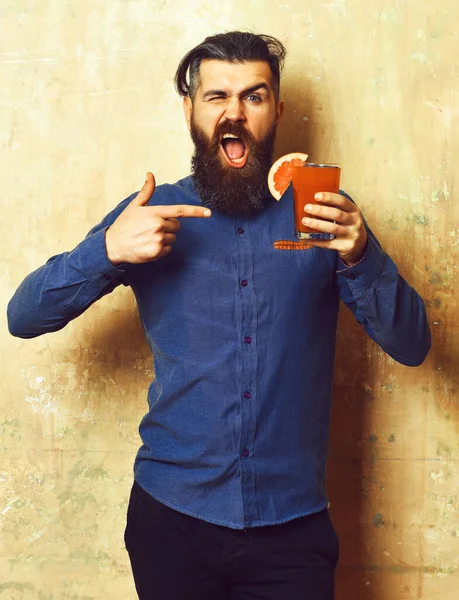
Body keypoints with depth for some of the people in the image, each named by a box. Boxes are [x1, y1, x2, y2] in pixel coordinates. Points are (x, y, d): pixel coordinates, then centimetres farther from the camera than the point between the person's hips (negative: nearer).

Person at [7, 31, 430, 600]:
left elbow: (411, 345, -3)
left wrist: (361, 255, -21)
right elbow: (23, 317, -2)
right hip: (173, 516, 1)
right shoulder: (152, 213, 1)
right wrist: (108, 249, -19)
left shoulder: (318, 214, 0)